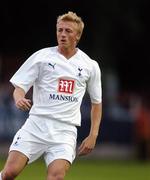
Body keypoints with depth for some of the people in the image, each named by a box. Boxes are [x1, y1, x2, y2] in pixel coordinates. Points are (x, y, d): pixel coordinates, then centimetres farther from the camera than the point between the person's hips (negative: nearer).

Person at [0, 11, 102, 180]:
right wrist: (19, 98, -21)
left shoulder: (90, 66, 9)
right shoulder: (41, 56, 4)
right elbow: (19, 87, 4)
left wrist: (93, 136, 10)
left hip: (66, 130, 1)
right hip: (36, 123, -1)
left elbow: (96, 102, 19)